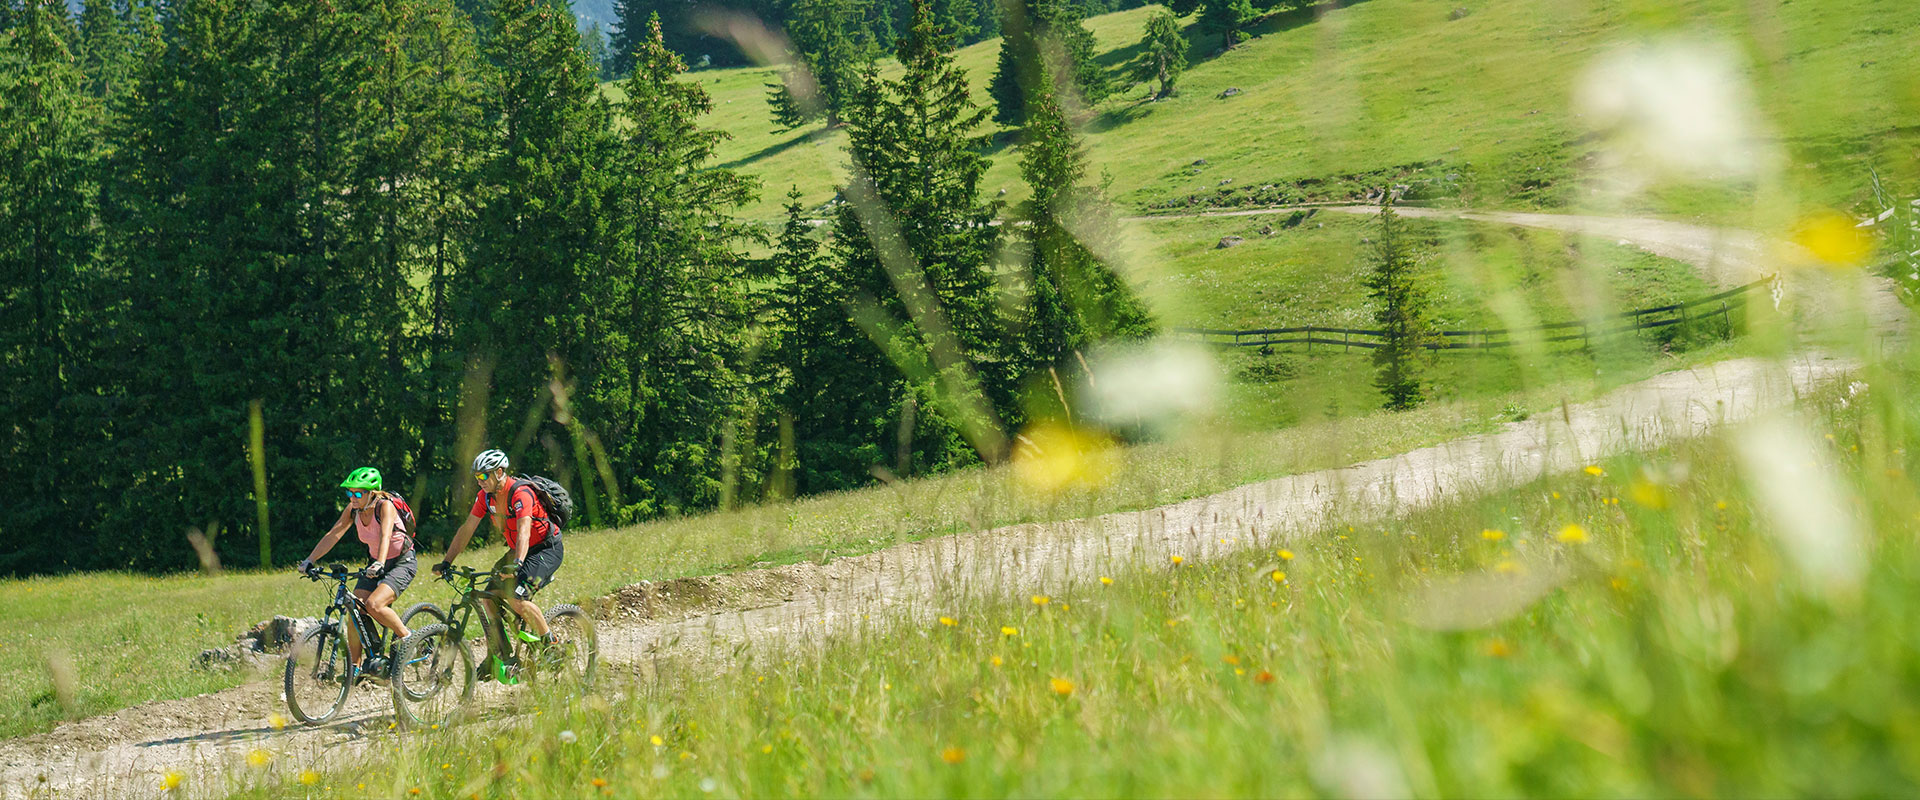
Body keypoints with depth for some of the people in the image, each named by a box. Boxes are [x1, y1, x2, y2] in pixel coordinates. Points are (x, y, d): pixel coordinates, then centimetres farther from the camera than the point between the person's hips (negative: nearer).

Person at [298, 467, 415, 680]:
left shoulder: (385, 506, -23)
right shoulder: (353, 509, -6)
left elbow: (385, 536, -39)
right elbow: (333, 534, -11)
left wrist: (379, 563, -56)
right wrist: (310, 560, -21)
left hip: (402, 563, -7)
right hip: (376, 563, 7)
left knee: (374, 605, -28)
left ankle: (407, 638, -7)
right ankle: (354, 666, 4)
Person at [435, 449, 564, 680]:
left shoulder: (520, 493, -27)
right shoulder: (486, 496, -2)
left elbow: (524, 531, -40)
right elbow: (467, 529, 2)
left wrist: (517, 564, -55)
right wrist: (446, 562, -5)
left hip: (547, 549, -8)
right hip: (518, 550, 8)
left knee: (516, 599, -27)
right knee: (488, 598, -5)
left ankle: (550, 643, -8)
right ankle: (498, 660, 4)